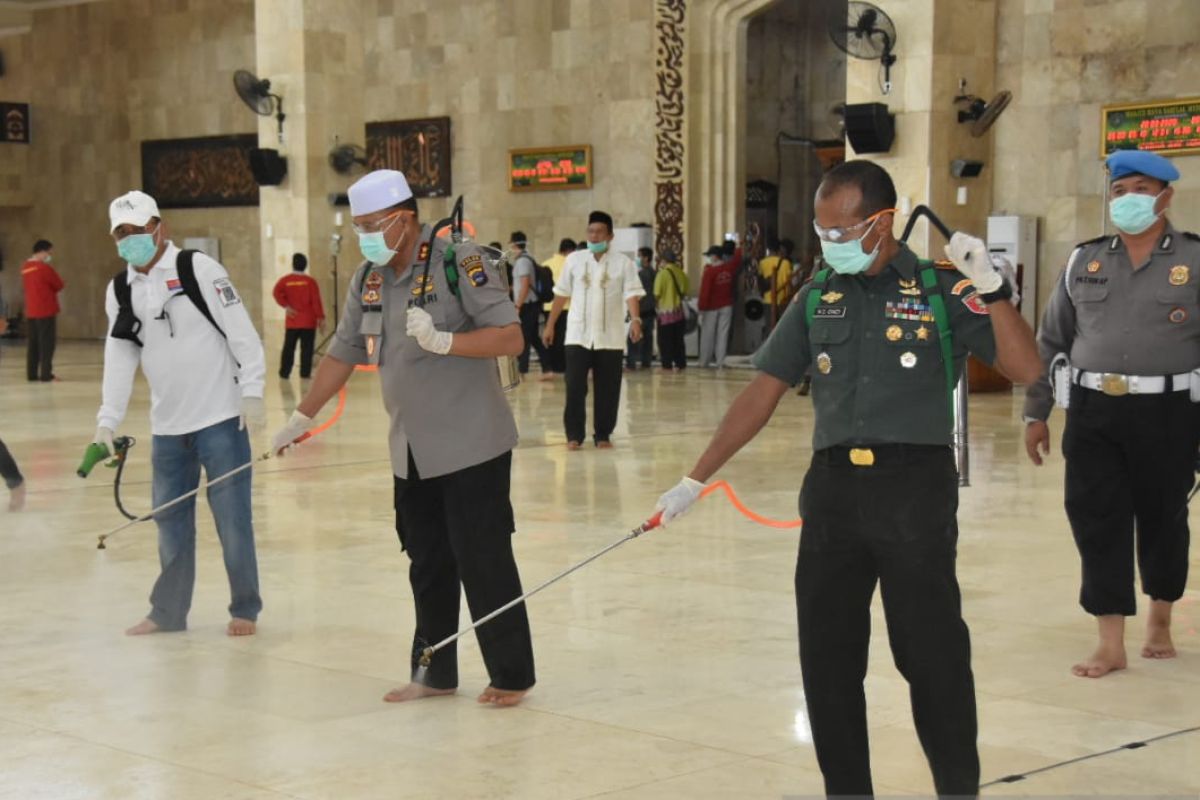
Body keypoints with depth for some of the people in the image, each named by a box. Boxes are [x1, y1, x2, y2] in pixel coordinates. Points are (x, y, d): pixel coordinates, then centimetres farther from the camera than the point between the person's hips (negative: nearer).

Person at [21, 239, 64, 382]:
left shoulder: (25, 267, 9)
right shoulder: (44, 268, -15)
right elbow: (60, 285, -6)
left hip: (31, 311, 7)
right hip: (46, 311, -7)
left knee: (33, 343, 11)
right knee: (47, 343, -4)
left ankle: (32, 374, 13)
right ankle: (46, 374, -5)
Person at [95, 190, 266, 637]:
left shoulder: (197, 269, -7)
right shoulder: (119, 291, 8)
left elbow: (241, 331, -9)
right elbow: (120, 360, 5)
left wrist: (251, 391, -14)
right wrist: (108, 420, -2)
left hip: (220, 419, -5)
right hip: (167, 428, 5)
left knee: (232, 517, 0)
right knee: (171, 521, 13)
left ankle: (245, 609, 13)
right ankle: (168, 612, 25)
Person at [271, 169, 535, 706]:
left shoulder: (458, 261, -12)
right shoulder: (369, 279, 9)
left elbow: (511, 339, -18)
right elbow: (343, 353, 19)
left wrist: (442, 341, -30)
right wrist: (302, 418, 23)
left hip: (470, 446, -6)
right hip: (411, 454, 7)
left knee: (483, 562, -3)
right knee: (427, 566, 12)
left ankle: (511, 676, 9)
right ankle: (435, 673, 23)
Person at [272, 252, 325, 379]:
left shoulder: (285, 280, 1)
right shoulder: (310, 281, -4)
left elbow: (276, 292, -16)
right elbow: (316, 301, -8)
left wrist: (286, 306, -13)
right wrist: (321, 317, -6)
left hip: (292, 322, 2)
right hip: (308, 322, -2)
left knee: (288, 348, 9)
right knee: (307, 348, 0)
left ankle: (284, 373, 9)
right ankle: (305, 373, -3)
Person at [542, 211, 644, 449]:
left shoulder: (623, 262, 0)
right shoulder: (574, 259, 6)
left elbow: (631, 293, -8)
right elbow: (561, 294, 11)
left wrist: (635, 320, -26)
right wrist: (550, 325, 10)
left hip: (610, 337, -1)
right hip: (578, 335, 1)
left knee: (607, 390, 3)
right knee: (575, 387, -5)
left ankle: (603, 435, 14)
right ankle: (574, 435, 4)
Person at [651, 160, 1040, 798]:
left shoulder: (941, 290, -1)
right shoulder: (818, 298, 9)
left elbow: (1024, 368, -7)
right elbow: (763, 393, 10)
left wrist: (991, 288, -20)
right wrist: (695, 480, 7)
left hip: (916, 487, -4)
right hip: (832, 488, 4)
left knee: (931, 655, -1)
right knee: (825, 656, 8)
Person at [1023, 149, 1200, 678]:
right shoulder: (1084, 261, 8)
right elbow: (1050, 342, 13)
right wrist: (1036, 412, 11)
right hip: (1093, 412, 2)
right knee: (1097, 522, -1)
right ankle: (1110, 645, 6)